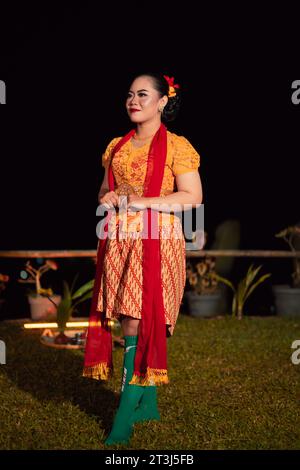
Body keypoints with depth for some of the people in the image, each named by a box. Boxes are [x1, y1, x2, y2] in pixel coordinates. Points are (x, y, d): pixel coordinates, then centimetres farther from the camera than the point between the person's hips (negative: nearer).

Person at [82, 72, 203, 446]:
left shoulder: (176, 146, -2)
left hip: (156, 243, -5)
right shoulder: (116, 146, 16)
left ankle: (125, 413, -4)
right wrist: (106, 199, 0)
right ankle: (148, 403, 16)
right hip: (119, 242, 6)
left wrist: (144, 202, -16)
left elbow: (193, 197, -9)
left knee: (139, 323, -9)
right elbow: (104, 189, 24)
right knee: (136, 324, 5)